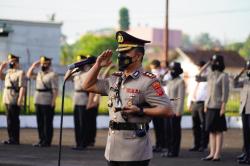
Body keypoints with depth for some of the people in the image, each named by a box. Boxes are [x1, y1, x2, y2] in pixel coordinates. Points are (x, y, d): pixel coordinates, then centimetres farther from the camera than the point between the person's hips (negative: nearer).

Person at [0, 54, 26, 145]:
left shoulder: (20, 73, -9)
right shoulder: (8, 72, 15)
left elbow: (22, 87, -16)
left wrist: (20, 99, -22)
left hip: (15, 100, -8)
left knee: (14, 120, -4)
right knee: (9, 120, 10)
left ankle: (15, 140, -1)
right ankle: (11, 138, 15)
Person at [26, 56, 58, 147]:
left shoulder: (52, 75, -10)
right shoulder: (39, 73, 14)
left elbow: (55, 89, -14)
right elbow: (29, 75, 25)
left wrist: (53, 102, -20)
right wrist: (33, 66, 12)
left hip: (47, 102, -8)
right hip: (38, 101, 8)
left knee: (47, 122, -2)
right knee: (40, 122, 10)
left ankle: (47, 142, 1)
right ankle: (41, 140, 16)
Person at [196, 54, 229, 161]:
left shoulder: (223, 76, -7)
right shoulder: (210, 75, 12)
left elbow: (225, 92, -11)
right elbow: (198, 78, 23)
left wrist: (223, 107, -15)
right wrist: (204, 67, 13)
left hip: (218, 107, -7)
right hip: (209, 106, 7)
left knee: (219, 131, -2)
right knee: (211, 131, 8)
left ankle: (217, 154, 0)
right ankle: (212, 153, 13)